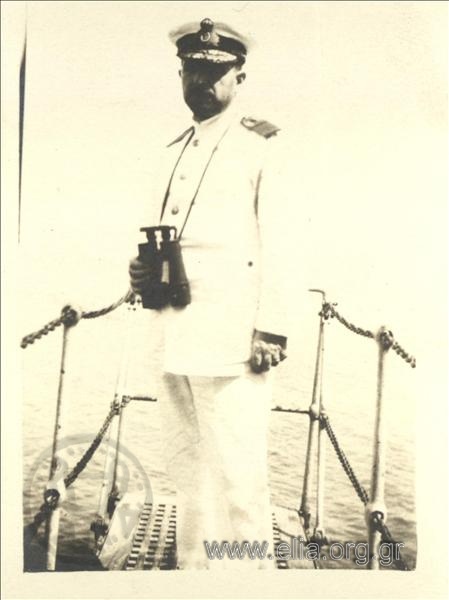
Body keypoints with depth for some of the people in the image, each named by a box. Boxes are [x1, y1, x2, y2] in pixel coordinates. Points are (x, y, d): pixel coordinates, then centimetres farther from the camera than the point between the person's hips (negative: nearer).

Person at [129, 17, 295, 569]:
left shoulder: (260, 144, 1)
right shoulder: (174, 151, 20)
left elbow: (276, 242, -7)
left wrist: (271, 329, -15)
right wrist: (142, 270, 5)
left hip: (230, 337, -7)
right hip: (176, 336, 7)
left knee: (236, 476, -4)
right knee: (186, 472, 15)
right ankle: (193, 567, 29)